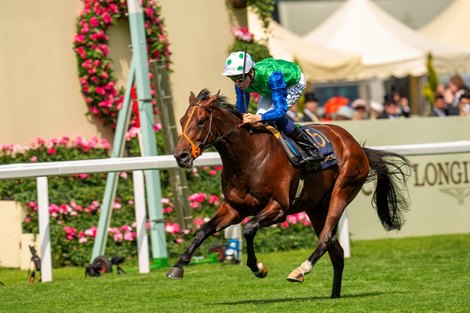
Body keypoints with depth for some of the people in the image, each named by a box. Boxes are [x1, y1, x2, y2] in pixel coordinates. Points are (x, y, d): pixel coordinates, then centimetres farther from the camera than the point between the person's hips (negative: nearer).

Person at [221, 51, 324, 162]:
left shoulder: (271, 75, -46)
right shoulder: (242, 82, -26)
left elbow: (281, 110, -48)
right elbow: (240, 112, -14)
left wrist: (258, 118, -65)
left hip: (295, 82, -7)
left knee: (275, 116, -25)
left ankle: (311, 149, -17)